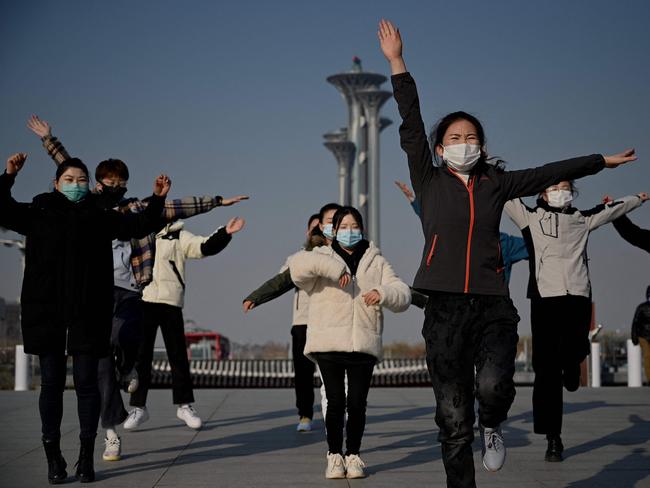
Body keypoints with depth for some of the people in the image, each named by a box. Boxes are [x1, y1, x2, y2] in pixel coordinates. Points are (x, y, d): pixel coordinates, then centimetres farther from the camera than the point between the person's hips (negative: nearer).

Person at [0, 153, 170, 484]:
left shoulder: (100, 217, 10)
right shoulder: (39, 214, 8)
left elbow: (140, 226, 12)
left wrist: (157, 199, -2)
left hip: (88, 312, 0)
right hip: (46, 312, 0)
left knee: (86, 381, 2)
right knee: (51, 382, 4)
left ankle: (86, 457, 11)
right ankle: (53, 457, 11)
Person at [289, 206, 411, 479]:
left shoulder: (376, 262, 17)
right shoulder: (323, 257, 10)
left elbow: (402, 295, 8)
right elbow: (297, 266, -12)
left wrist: (384, 293, -13)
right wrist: (333, 268, -19)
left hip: (363, 344, 2)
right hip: (329, 344, -2)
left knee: (357, 403, 1)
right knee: (336, 401, -3)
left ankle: (353, 455, 15)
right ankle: (334, 456, 9)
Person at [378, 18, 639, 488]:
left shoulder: (496, 184, 12)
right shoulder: (430, 182, 7)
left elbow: (549, 173, 19)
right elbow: (411, 127, 0)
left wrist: (602, 161, 25)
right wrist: (397, 64, -6)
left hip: (493, 305, 1)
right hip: (445, 308, -1)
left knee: (493, 386, -23)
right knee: (454, 418, 0)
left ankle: (493, 427, 11)